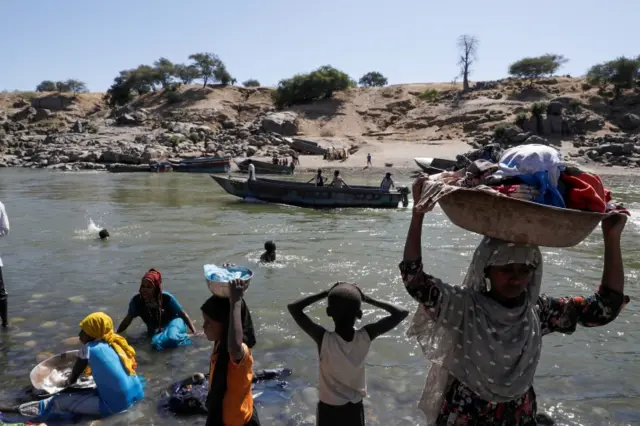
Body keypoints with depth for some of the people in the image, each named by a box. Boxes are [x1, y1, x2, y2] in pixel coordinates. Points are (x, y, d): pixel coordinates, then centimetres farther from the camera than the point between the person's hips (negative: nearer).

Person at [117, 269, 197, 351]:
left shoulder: (166, 298, -25)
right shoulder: (136, 300, -21)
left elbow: (183, 314, -13)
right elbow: (127, 320, -2)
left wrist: (195, 333, -14)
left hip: (172, 322, -4)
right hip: (156, 330, 4)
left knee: (172, 338, -37)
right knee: (157, 343, -29)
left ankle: (184, 337, -7)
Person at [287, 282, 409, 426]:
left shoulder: (323, 339, -26)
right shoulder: (366, 337, -21)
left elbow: (293, 308, -18)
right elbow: (401, 313, -12)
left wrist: (325, 294, -16)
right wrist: (367, 299, -13)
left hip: (329, 410, -2)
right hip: (355, 409, 2)